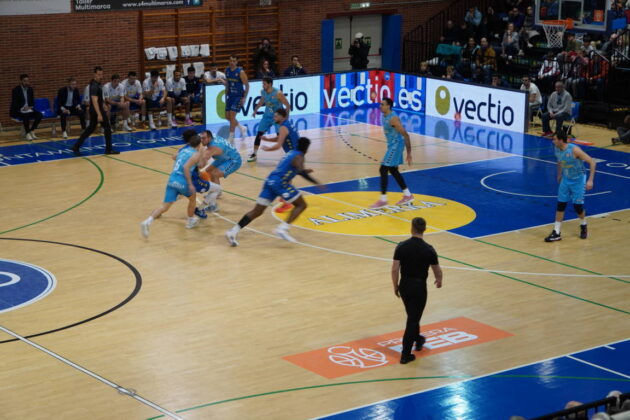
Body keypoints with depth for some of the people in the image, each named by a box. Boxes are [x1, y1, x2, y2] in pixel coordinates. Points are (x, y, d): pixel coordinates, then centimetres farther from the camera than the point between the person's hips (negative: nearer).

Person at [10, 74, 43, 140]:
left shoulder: (30, 89, 8)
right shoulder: (16, 90, -10)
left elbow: (32, 101, 12)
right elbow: (14, 103, -14)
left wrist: (30, 107, -9)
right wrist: (22, 109, -27)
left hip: (28, 109, 6)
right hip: (17, 111, -6)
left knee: (39, 115, -21)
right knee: (26, 115, -38)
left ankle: (31, 131, -12)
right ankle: (27, 133, -23)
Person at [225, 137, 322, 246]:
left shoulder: (291, 153, 25)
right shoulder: (299, 157, -1)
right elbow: (301, 172, -21)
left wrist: (306, 171, 55)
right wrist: (316, 183, -20)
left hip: (270, 181, 8)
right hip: (280, 182, -8)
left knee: (257, 211, 4)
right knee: (301, 205, 4)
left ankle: (233, 231, -10)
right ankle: (283, 228, -15)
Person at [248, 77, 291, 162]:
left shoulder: (278, 93, -24)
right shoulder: (262, 92, -7)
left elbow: (287, 106, -18)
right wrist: (255, 110, 16)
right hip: (267, 116, 5)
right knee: (259, 134, -1)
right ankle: (254, 154, 11)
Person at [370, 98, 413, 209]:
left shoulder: (393, 118, -23)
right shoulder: (385, 116, 8)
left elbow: (405, 134, -23)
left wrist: (409, 153, -23)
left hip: (396, 146, -10)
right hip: (392, 145, 10)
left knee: (383, 170, -10)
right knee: (393, 170, 18)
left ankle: (383, 200, -6)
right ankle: (407, 195, 28)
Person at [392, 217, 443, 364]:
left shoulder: (401, 246, -8)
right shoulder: (428, 250, -12)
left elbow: (394, 270, -8)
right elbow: (437, 270, 0)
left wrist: (395, 286, 6)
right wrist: (439, 280, 22)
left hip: (404, 286, 3)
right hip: (419, 287, -3)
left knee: (412, 316, 25)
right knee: (413, 319, 2)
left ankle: (417, 340, 45)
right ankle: (405, 354, 1)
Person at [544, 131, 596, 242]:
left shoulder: (574, 150, -28)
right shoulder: (556, 149, -8)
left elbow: (591, 162, -24)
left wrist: (590, 180, -27)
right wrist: (559, 175, 24)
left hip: (578, 180, -5)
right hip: (565, 179, 5)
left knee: (578, 206, 1)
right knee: (560, 205, -1)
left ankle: (583, 227, 30)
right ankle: (556, 233, 3)